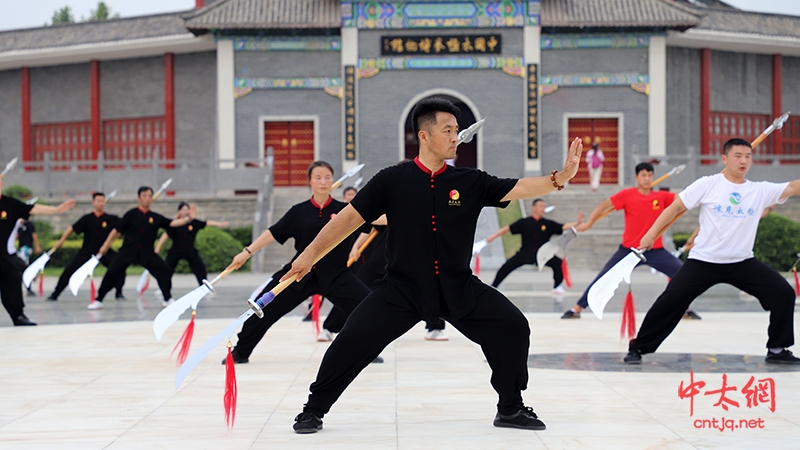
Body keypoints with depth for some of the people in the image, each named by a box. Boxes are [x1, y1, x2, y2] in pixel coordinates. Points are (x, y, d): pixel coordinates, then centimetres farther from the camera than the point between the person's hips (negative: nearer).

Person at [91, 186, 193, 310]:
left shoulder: (155, 217, 4)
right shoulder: (131, 214, -5)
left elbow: (172, 223, 1)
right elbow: (116, 231, -1)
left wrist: (188, 219, -13)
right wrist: (105, 246, 3)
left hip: (147, 253, 3)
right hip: (127, 252, -2)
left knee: (165, 271, -11)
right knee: (112, 273, -12)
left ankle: (168, 299, 3)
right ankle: (98, 301, 2)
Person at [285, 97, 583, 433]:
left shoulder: (470, 182, 0)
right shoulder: (393, 180, -6)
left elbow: (519, 189, -8)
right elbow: (351, 216, -2)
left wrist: (561, 177, -24)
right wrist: (311, 253, -1)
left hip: (459, 288, 2)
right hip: (402, 288, -2)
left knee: (512, 326, -8)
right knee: (354, 338, -15)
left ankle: (511, 408, 12)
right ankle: (314, 409, 6)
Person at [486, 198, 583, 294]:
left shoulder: (549, 224, -1)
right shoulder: (524, 222, -3)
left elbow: (563, 227, -8)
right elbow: (508, 228, 0)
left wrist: (577, 222, -23)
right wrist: (493, 237, -3)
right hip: (525, 254, -1)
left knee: (558, 263, -20)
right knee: (506, 267, -14)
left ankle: (557, 287, -2)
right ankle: (493, 287, 1)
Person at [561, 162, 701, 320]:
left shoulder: (662, 196, 0)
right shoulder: (627, 195, -6)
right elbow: (604, 205, -1)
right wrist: (588, 223, -3)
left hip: (655, 251, 2)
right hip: (629, 249, -2)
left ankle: (686, 310, 9)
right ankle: (576, 309, 5)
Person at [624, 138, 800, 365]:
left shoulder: (760, 190, 0)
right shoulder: (707, 185, -6)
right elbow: (676, 207, -3)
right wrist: (651, 234, -6)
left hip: (742, 262, 3)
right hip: (703, 261, -3)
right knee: (670, 300, -11)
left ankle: (777, 350, 6)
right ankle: (638, 348, 3)